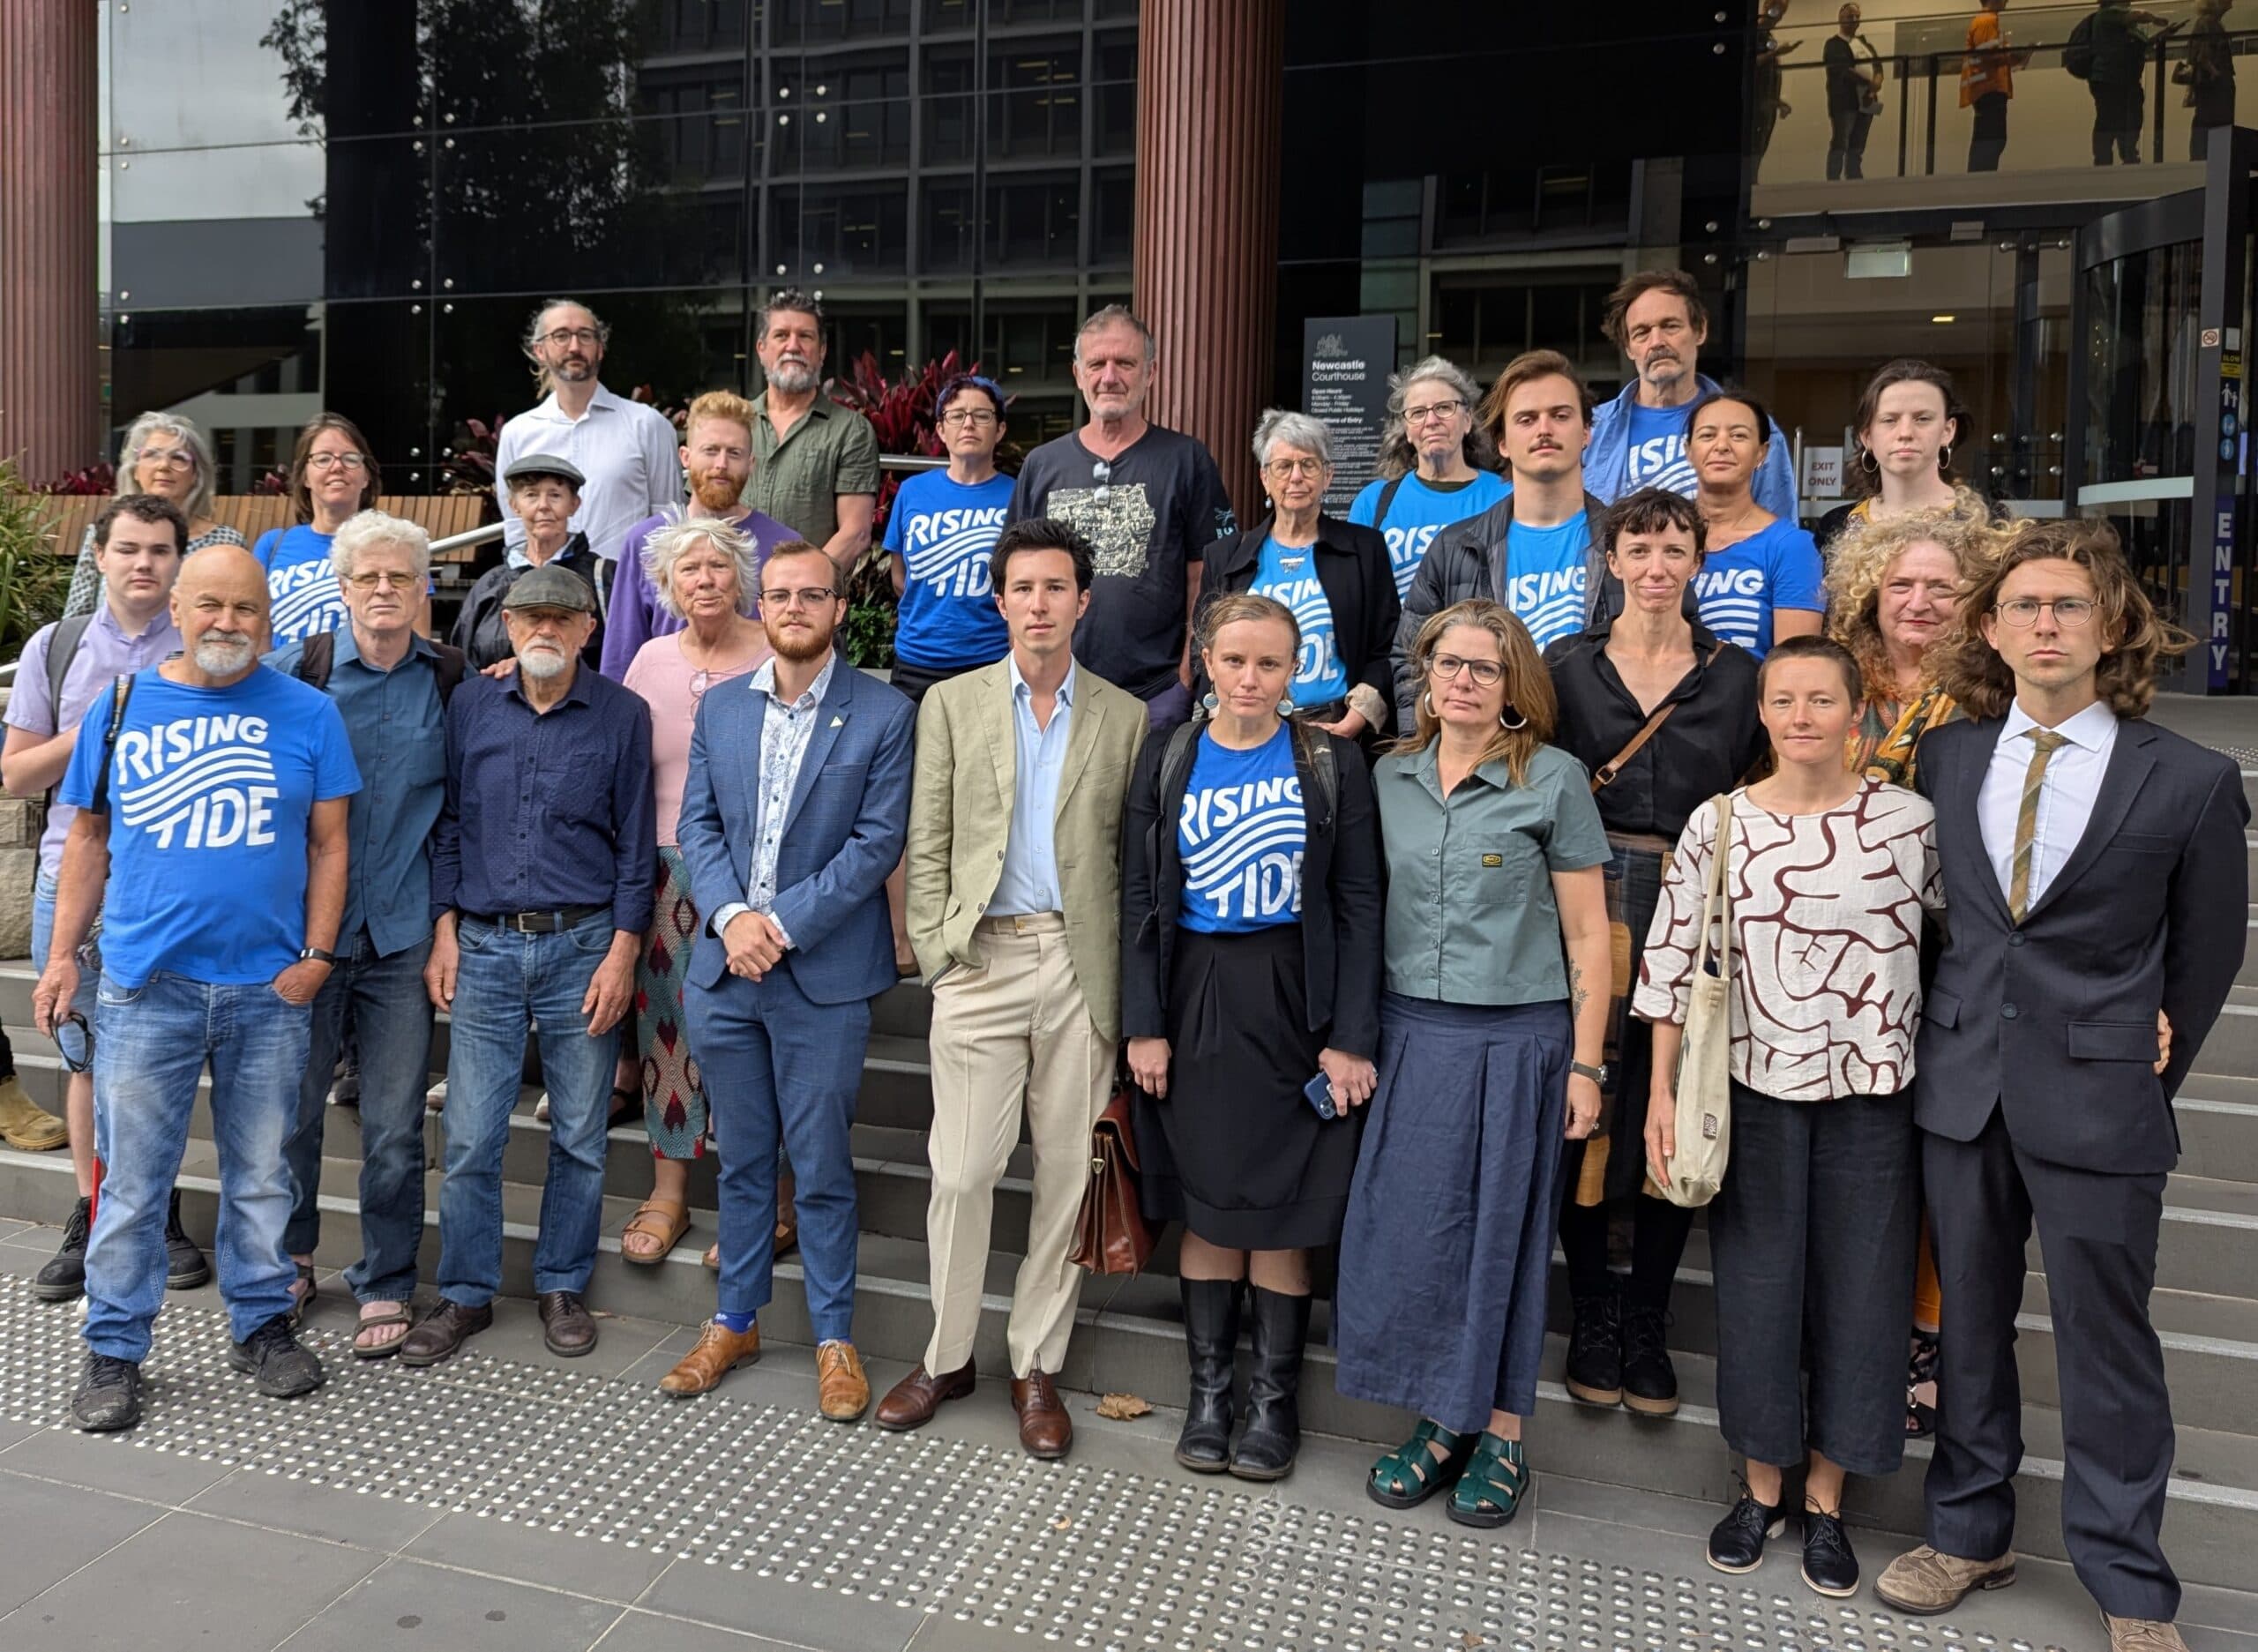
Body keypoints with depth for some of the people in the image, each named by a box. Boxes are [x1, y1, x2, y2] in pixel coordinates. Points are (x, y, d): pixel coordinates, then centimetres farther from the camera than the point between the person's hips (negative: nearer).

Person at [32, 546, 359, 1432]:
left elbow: (329, 843, 2)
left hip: (270, 991, 0)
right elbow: (89, 839, 9)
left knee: (261, 1174, 12)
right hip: (146, 985, 0)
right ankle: (114, 1350, 21)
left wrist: (316, 955, -6)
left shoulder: (306, 714, 1)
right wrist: (61, 957, 4)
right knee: (132, 1182, 7)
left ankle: (261, 1322, 28)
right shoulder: (123, 704, 4)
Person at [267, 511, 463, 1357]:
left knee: (394, 1128, 3)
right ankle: (289, 1260, 32)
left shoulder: (450, 679, 3)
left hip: (401, 930, 0)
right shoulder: (296, 670, 0)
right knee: (292, 1106, 9)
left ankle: (385, 1287, 18)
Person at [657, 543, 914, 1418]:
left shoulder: (884, 714, -4)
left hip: (824, 973, -4)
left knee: (822, 1165, 4)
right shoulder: (719, 707, 9)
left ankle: (833, 1338, 20)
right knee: (742, 1158, 16)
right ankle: (736, 1321, 31)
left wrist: (784, 923, -15)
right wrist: (732, 914, -11)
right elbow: (697, 825, 6)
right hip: (725, 967, 4)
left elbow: (878, 841, -10)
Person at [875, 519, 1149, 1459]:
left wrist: (1123, 979, -1)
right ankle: (947, 1355, 20)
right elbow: (927, 846, 5)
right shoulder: (952, 705, 8)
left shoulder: (1123, 719, 8)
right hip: (980, 963, 0)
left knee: (1066, 1172, 6)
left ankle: (1037, 1365, 21)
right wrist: (937, 954, -4)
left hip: (1081, 967, 1)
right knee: (961, 1172, 0)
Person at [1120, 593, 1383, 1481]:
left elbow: (1358, 903, -2)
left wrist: (1351, 1036, -8)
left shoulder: (1332, 763, 0)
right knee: (1207, 1204, 8)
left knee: (1282, 1208, 4)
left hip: (1294, 1001, -1)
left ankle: (1275, 1398, 21)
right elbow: (1140, 899, 4)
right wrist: (1143, 1025, -2)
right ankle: (1208, 1390, 23)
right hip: (1196, 1002, 2)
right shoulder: (1168, 760, 4)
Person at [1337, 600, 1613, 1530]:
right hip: (1410, 1033, 4)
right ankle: (1439, 1424, 22)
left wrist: (1585, 1065, -6)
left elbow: (1587, 933, -3)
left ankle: (1499, 1435, 21)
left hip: (1517, 1038, -3)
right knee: (1405, 1229, 5)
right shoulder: (1390, 777, 7)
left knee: (1503, 1233, 6)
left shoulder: (1553, 780, -4)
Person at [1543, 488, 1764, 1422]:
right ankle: (1592, 1314, 19)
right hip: (1587, 902, 0)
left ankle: (1647, 1323, 19)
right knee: (1586, 1109, 3)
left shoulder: (1736, 676, 7)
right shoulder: (1567, 665, 6)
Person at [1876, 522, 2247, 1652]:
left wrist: (2152, 1067, 7)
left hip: (2098, 1096, -3)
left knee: (2106, 1342, 6)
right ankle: (1969, 1534, 30)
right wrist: (1955, 1030, 10)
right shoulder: (1943, 758, 3)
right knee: (1969, 1319, 14)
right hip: (1961, 1083, 3)